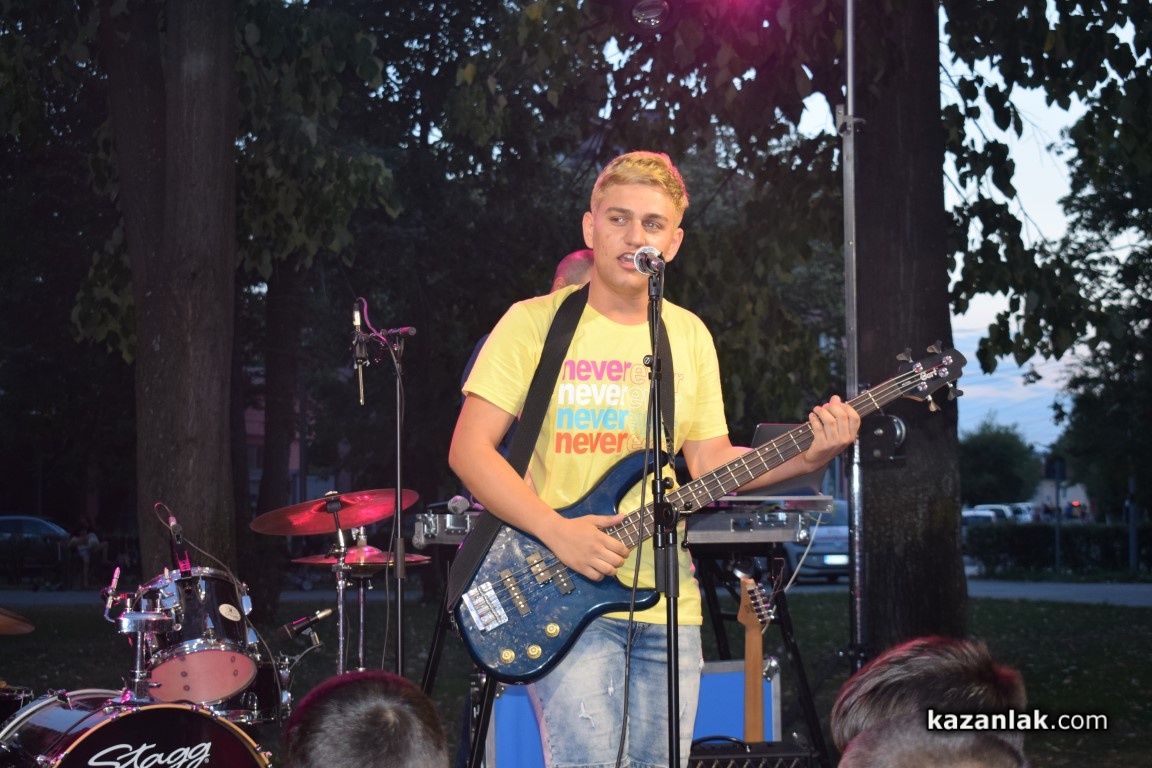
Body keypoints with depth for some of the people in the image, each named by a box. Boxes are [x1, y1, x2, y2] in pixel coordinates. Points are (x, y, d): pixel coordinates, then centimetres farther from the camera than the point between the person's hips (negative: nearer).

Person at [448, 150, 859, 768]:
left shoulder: (689, 335, 12)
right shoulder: (535, 323, -3)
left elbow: (709, 460, 11)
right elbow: (469, 451, -7)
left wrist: (806, 459, -5)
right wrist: (558, 532, -18)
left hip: (665, 603, 5)